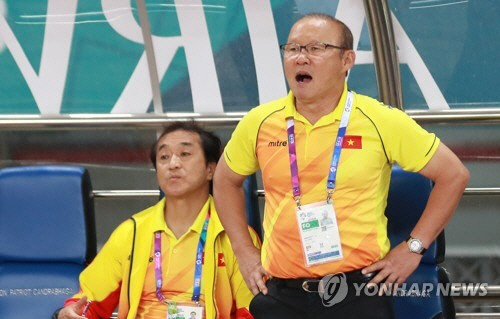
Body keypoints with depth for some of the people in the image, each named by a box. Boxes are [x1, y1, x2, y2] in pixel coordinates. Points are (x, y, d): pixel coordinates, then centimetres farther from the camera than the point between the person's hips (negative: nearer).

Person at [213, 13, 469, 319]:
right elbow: (225, 181, 22)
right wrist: (245, 252, 14)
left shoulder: (381, 122, -5)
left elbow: (453, 174, 2)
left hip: (359, 293, -2)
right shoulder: (260, 123, 4)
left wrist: (413, 248, -1)